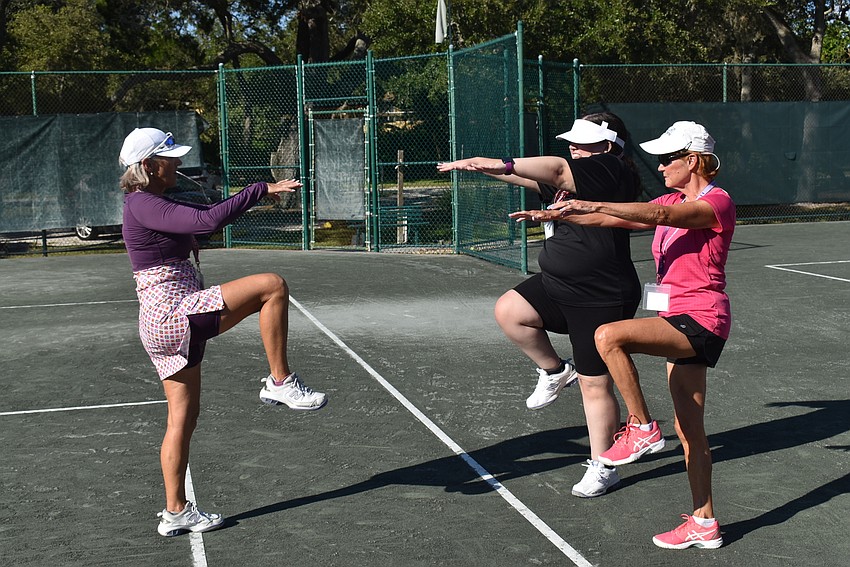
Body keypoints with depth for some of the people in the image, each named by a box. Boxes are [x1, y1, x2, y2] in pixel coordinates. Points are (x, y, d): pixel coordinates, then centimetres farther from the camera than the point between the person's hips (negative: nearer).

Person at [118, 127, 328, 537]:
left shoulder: (149, 203, 16)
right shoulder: (144, 206, -15)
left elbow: (206, 213, 26)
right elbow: (208, 221, -28)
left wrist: (258, 195, 13)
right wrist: (260, 190, -22)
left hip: (164, 327, 10)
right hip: (174, 316, -10)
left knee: (183, 418, 16)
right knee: (272, 286, -15)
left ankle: (175, 513, 23)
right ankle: (280, 382, -7)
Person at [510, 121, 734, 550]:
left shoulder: (716, 202, -10)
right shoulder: (674, 202, 16)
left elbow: (660, 215, -28)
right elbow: (614, 220, 13)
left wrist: (594, 205, -35)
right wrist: (558, 215, 5)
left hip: (701, 321, -9)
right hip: (678, 322, 9)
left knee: (608, 336, -27)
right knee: (688, 429, 11)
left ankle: (642, 428, -15)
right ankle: (704, 524, 19)